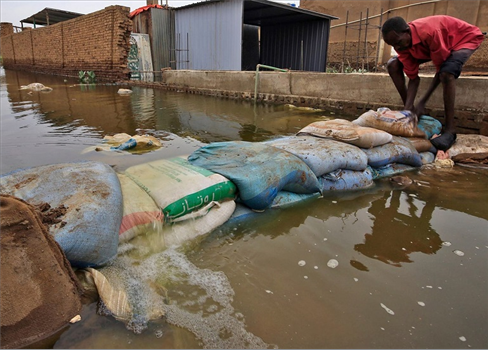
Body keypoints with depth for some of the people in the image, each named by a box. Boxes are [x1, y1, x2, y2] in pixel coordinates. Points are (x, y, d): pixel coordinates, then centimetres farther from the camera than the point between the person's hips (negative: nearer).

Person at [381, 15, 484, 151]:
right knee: (393, 65, -9)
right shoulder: (402, 43, -19)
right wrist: (408, 108, -26)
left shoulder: (429, 33, -39)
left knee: (446, 72, -39)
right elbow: (413, 78, -16)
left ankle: (450, 130, -30)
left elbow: (441, 69, -30)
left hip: (465, 37, -7)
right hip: (432, 44, 7)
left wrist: (422, 102, -32)